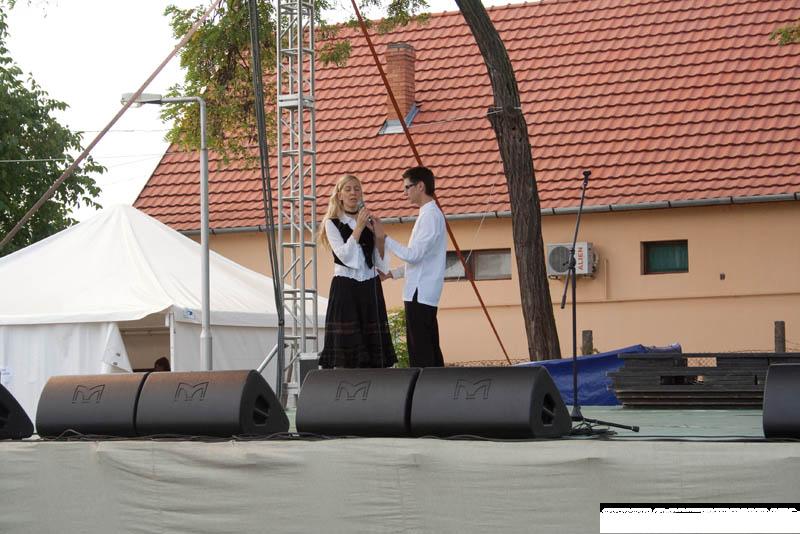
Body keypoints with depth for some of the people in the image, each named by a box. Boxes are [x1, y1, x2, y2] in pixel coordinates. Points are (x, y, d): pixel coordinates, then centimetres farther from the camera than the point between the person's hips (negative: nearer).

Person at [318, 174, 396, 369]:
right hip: (345, 286, -3)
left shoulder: (369, 222, 12)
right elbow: (344, 255, -11)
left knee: (372, 339, -1)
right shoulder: (332, 223, 3)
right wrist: (359, 227, -13)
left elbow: (381, 261, 8)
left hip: (370, 287, 4)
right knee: (346, 340, -8)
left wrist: (378, 234, -5)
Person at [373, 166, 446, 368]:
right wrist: (392, 273, 19)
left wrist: (384, 237, -15)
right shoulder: (430, 215, 18)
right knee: (431, 350, 10)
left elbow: (413, 255, -20)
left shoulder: (430, 216, -14)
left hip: (419, 293, -10)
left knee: (420, 353, -9)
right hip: (424, 293, 10)